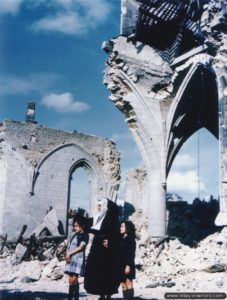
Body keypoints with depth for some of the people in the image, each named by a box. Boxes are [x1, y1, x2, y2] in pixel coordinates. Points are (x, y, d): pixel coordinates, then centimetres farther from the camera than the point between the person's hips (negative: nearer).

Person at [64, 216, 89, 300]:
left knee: (74, 279, -11)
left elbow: (81, 247, -12)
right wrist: (67, 254, -3)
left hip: (78, 258, -7)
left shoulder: (85, 235, -2)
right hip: (70, 259, 7)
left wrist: (69, 253, -12)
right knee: (71, 280, 6)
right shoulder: (74, 235, 20)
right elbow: (69, 247, 16)